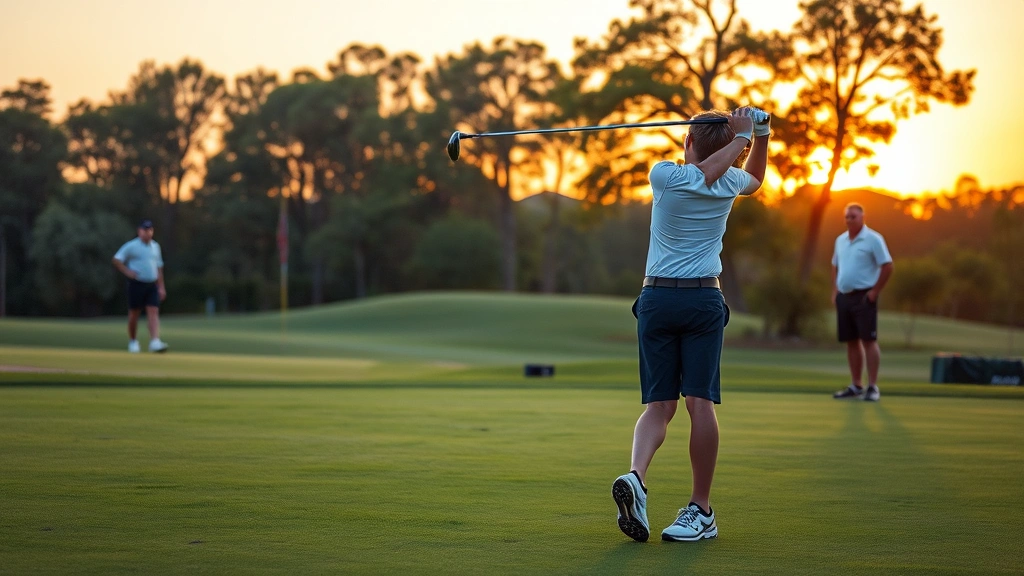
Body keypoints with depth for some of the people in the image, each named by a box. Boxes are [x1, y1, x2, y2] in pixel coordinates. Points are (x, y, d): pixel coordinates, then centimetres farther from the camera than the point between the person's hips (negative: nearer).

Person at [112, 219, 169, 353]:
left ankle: (155, 342, -19)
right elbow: (117, 260, -3)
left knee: (153, 312, -9)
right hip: (137, 283, -4)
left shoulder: (155, 246, 14)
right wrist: (127, 272, -15)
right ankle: (132, 341, 19)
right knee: (134, 313, 3)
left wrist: (161, 287, 15)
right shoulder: (131, 246, -4)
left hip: (152, 285, 4)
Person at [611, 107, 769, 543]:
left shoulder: (665, 176, -5)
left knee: (659, 404, 3)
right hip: (704, 299, 0)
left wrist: (741, 137, 15)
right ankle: (701, 510, -5)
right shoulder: (729, 183, 5)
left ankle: (636, 475, -23)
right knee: (700, 401, -4)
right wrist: (759, 134, 23)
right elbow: (755, 178, 28)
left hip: (657, 298, 0)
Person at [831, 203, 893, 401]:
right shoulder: (840, 240, 13)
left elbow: (887, 266, -10)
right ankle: (855, 386, 14)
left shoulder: (873, 239, -7)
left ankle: (873, 387, -7)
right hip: (844, 296, 7)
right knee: (851, 341, 8)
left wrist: (875, 291, -12)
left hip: (863, 296, -6)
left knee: (868, 340, -8)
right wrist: (834, 291, 12)